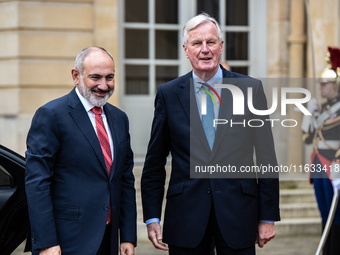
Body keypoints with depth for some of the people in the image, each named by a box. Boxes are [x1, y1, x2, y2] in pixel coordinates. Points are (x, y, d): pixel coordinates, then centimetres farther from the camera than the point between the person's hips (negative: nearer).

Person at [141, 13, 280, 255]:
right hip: (186, 215, 1)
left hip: (238, 214, 0)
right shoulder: (168, 94, 5)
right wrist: (152, 218, 2)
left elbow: (266, 158, 3)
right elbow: (154, 163, 7)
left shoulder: (250, 89, 2)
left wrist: (268, 217, 1)